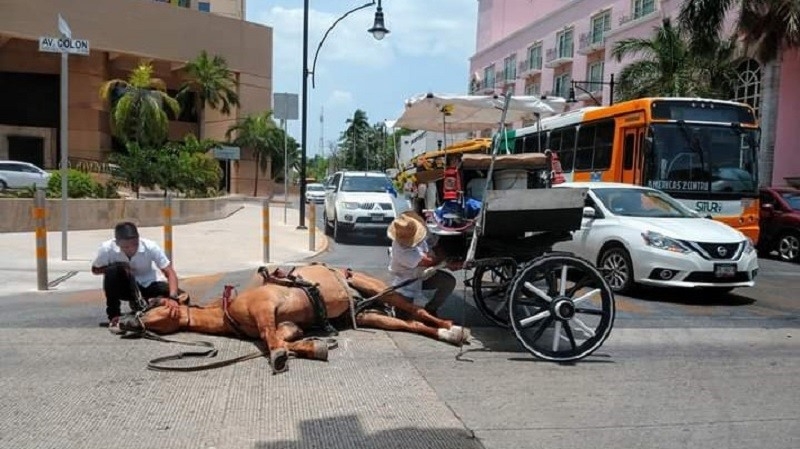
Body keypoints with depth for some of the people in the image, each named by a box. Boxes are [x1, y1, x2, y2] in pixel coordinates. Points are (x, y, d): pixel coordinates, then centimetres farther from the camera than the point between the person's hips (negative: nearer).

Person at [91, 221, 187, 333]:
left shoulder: (150, 247, -25)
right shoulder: (107, 248, -23)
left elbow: (170, 273, -27)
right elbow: (95, 270, -4)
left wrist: (173, 298, -45)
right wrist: (119, 267, -25)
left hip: (147, 285, 1)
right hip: (124, 287, -1)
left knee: (182, 298, -22)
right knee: (112, 270, -35)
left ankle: (142, 304, 4)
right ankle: (114, 317, -19)